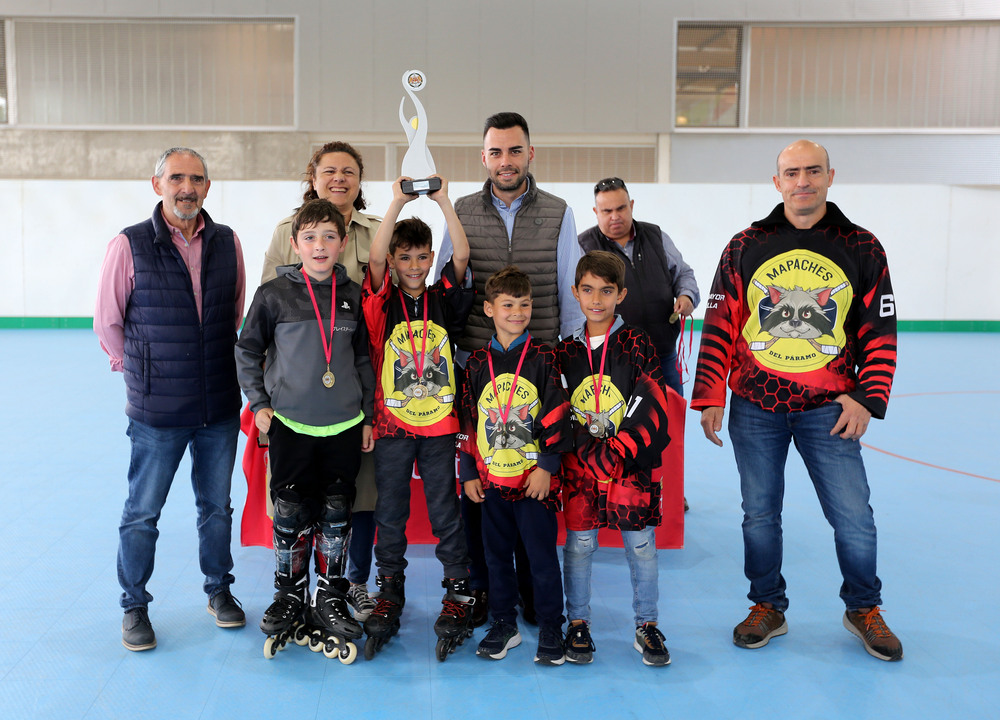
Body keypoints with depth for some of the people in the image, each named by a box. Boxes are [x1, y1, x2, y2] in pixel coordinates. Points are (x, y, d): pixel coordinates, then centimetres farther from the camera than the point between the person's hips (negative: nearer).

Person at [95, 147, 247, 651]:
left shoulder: (227, 243, 3)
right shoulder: (129, 246, -7)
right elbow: (106, 322, 2)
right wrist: (140, 370, 9)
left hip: (220, 406, 3)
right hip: (157, 410, -3)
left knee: (216, 505, 15)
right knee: (142, 512, 7)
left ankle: (219, 590, 32)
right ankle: (134, 606, 24)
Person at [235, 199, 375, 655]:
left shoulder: (353, 296, 4)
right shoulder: (274, 294, -3)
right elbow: (247, 350, 6)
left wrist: (368, 416, 10)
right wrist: (259, 404, 1)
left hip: (344, 425, 2)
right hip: (290, 424, -2)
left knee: (337, 512, 7)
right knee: (290, 512, 4)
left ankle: (331, 598, 21)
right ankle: (290, 595, 24)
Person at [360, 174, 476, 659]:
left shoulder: (444, 302, 3)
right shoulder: (382, 303, 0)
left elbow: (461, 258, -10)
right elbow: (375, 258, -16)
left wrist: (443, 201, -18)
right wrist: (398, 203, -23)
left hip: (439, 424, 0)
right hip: (390, 424, 0)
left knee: (446, 512, 7)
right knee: (390, 514, 10)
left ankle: (458, 595, 19)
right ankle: (389, 593, 26)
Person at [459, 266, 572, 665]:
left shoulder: (543, 358, -3)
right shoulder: (478, 362, 6)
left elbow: (556, 414, -5)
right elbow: (468, 420, 9)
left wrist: (547, 466, -10)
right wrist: (469, 472, 7)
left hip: (534, 478, -3)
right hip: (491, 478, 3)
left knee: (542, 555, 3)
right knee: (497, 554, 13)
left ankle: (551, 630, 18)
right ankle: (504, 625, 28)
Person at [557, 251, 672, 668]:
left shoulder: (637, 344, -1)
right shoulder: (565, 351, 6)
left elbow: (651, 407, -6)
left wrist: (616, 450, -13)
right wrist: (592, 453, -2)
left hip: (632, 462, -1)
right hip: (580, 463, 2)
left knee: (641, 544, 3)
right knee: (578, 543, 5)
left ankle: (647, 627, 19)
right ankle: (577, 623, 22)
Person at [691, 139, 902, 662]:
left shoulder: (862, 249, 3)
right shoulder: (745, 247, 4)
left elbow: (880, 331, 5)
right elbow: (719, 326, 4)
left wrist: (867, 398, -4)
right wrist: (709, 397, 0)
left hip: (829, 410, 0)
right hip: (755, 408, 1)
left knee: (854, 516, 2)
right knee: (760, 513, 9)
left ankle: (863, 609, 27)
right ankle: (768, 608, 29)